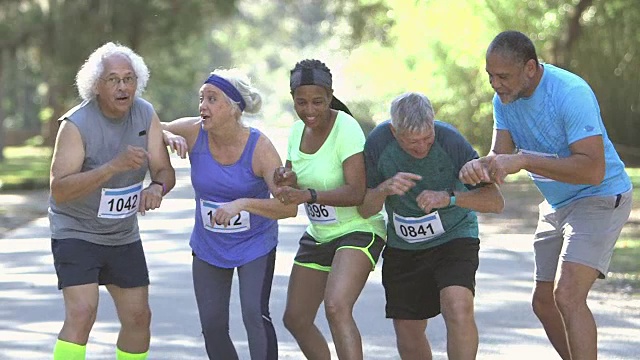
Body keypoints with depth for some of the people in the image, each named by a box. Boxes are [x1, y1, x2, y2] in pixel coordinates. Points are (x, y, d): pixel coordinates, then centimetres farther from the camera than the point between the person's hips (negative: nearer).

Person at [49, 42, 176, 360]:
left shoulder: (145, 114, -6)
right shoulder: (76, 125, -23)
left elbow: (165, 172, -6)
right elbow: (58, 190, -30)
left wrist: (156, 187, -32)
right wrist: (115, 166, -40)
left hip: (123, 235, 6)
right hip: (76, 232, -6)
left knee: (138, 317, 11)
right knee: (81, 313, -22)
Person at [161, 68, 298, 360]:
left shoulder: (259, 147, -23)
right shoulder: (194, 132, -16)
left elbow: (289, 206, -28)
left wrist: (242, 204, -43)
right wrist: (169, 137, -25)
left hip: (255, 245, -3)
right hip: (209, 247, 4)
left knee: (255, 316, -19)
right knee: (212, 327, 5)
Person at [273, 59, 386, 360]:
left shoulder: (346, 129, -20)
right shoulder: (298, 130, 1)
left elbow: (356, 192, -28)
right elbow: (293, 190, 9)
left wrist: (307, 195, -41)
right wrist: (287, 182, -15)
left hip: (358, 231, -8)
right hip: (318, 234, 8)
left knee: (337, 308, -30)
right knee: (295, 319, 13)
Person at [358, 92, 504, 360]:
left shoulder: (450, 141, -23)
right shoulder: (378, 143, -17)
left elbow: (496, 201, -22)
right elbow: (364, 209, -8)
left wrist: (449, 197, -37)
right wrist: (385, 189, -29)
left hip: (453, 236, -3)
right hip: (402, 246, 3)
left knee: (458, 309, -27)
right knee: (408, 332, 7)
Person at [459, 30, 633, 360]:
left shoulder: (571, 94, -29)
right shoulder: (504, 98, -4)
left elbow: (593, 170, -35)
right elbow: (500, 156, -7)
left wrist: (524, 161, -41)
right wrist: (479, 166, -32)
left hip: (601, 198, -9)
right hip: (556, 205, 9)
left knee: (568, 295, -23)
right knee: (544, 302, 13)